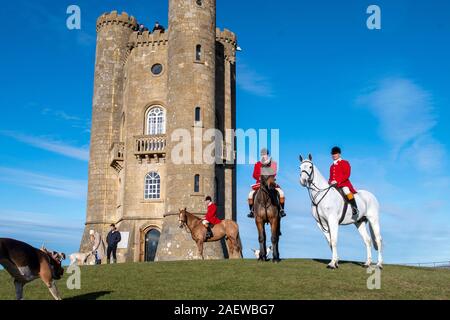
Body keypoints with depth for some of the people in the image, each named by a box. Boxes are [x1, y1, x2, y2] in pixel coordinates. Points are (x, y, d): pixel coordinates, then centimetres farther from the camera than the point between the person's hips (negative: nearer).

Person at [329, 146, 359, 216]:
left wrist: (337, 181, -19)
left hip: (343, 183, -7)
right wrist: (330, 182, 0)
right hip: (333, 185, 7)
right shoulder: (332, 166, 21)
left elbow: (347, 175, -8)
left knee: (346, 190, -35)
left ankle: (355, 209, -29)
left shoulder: (345, 163, 3)